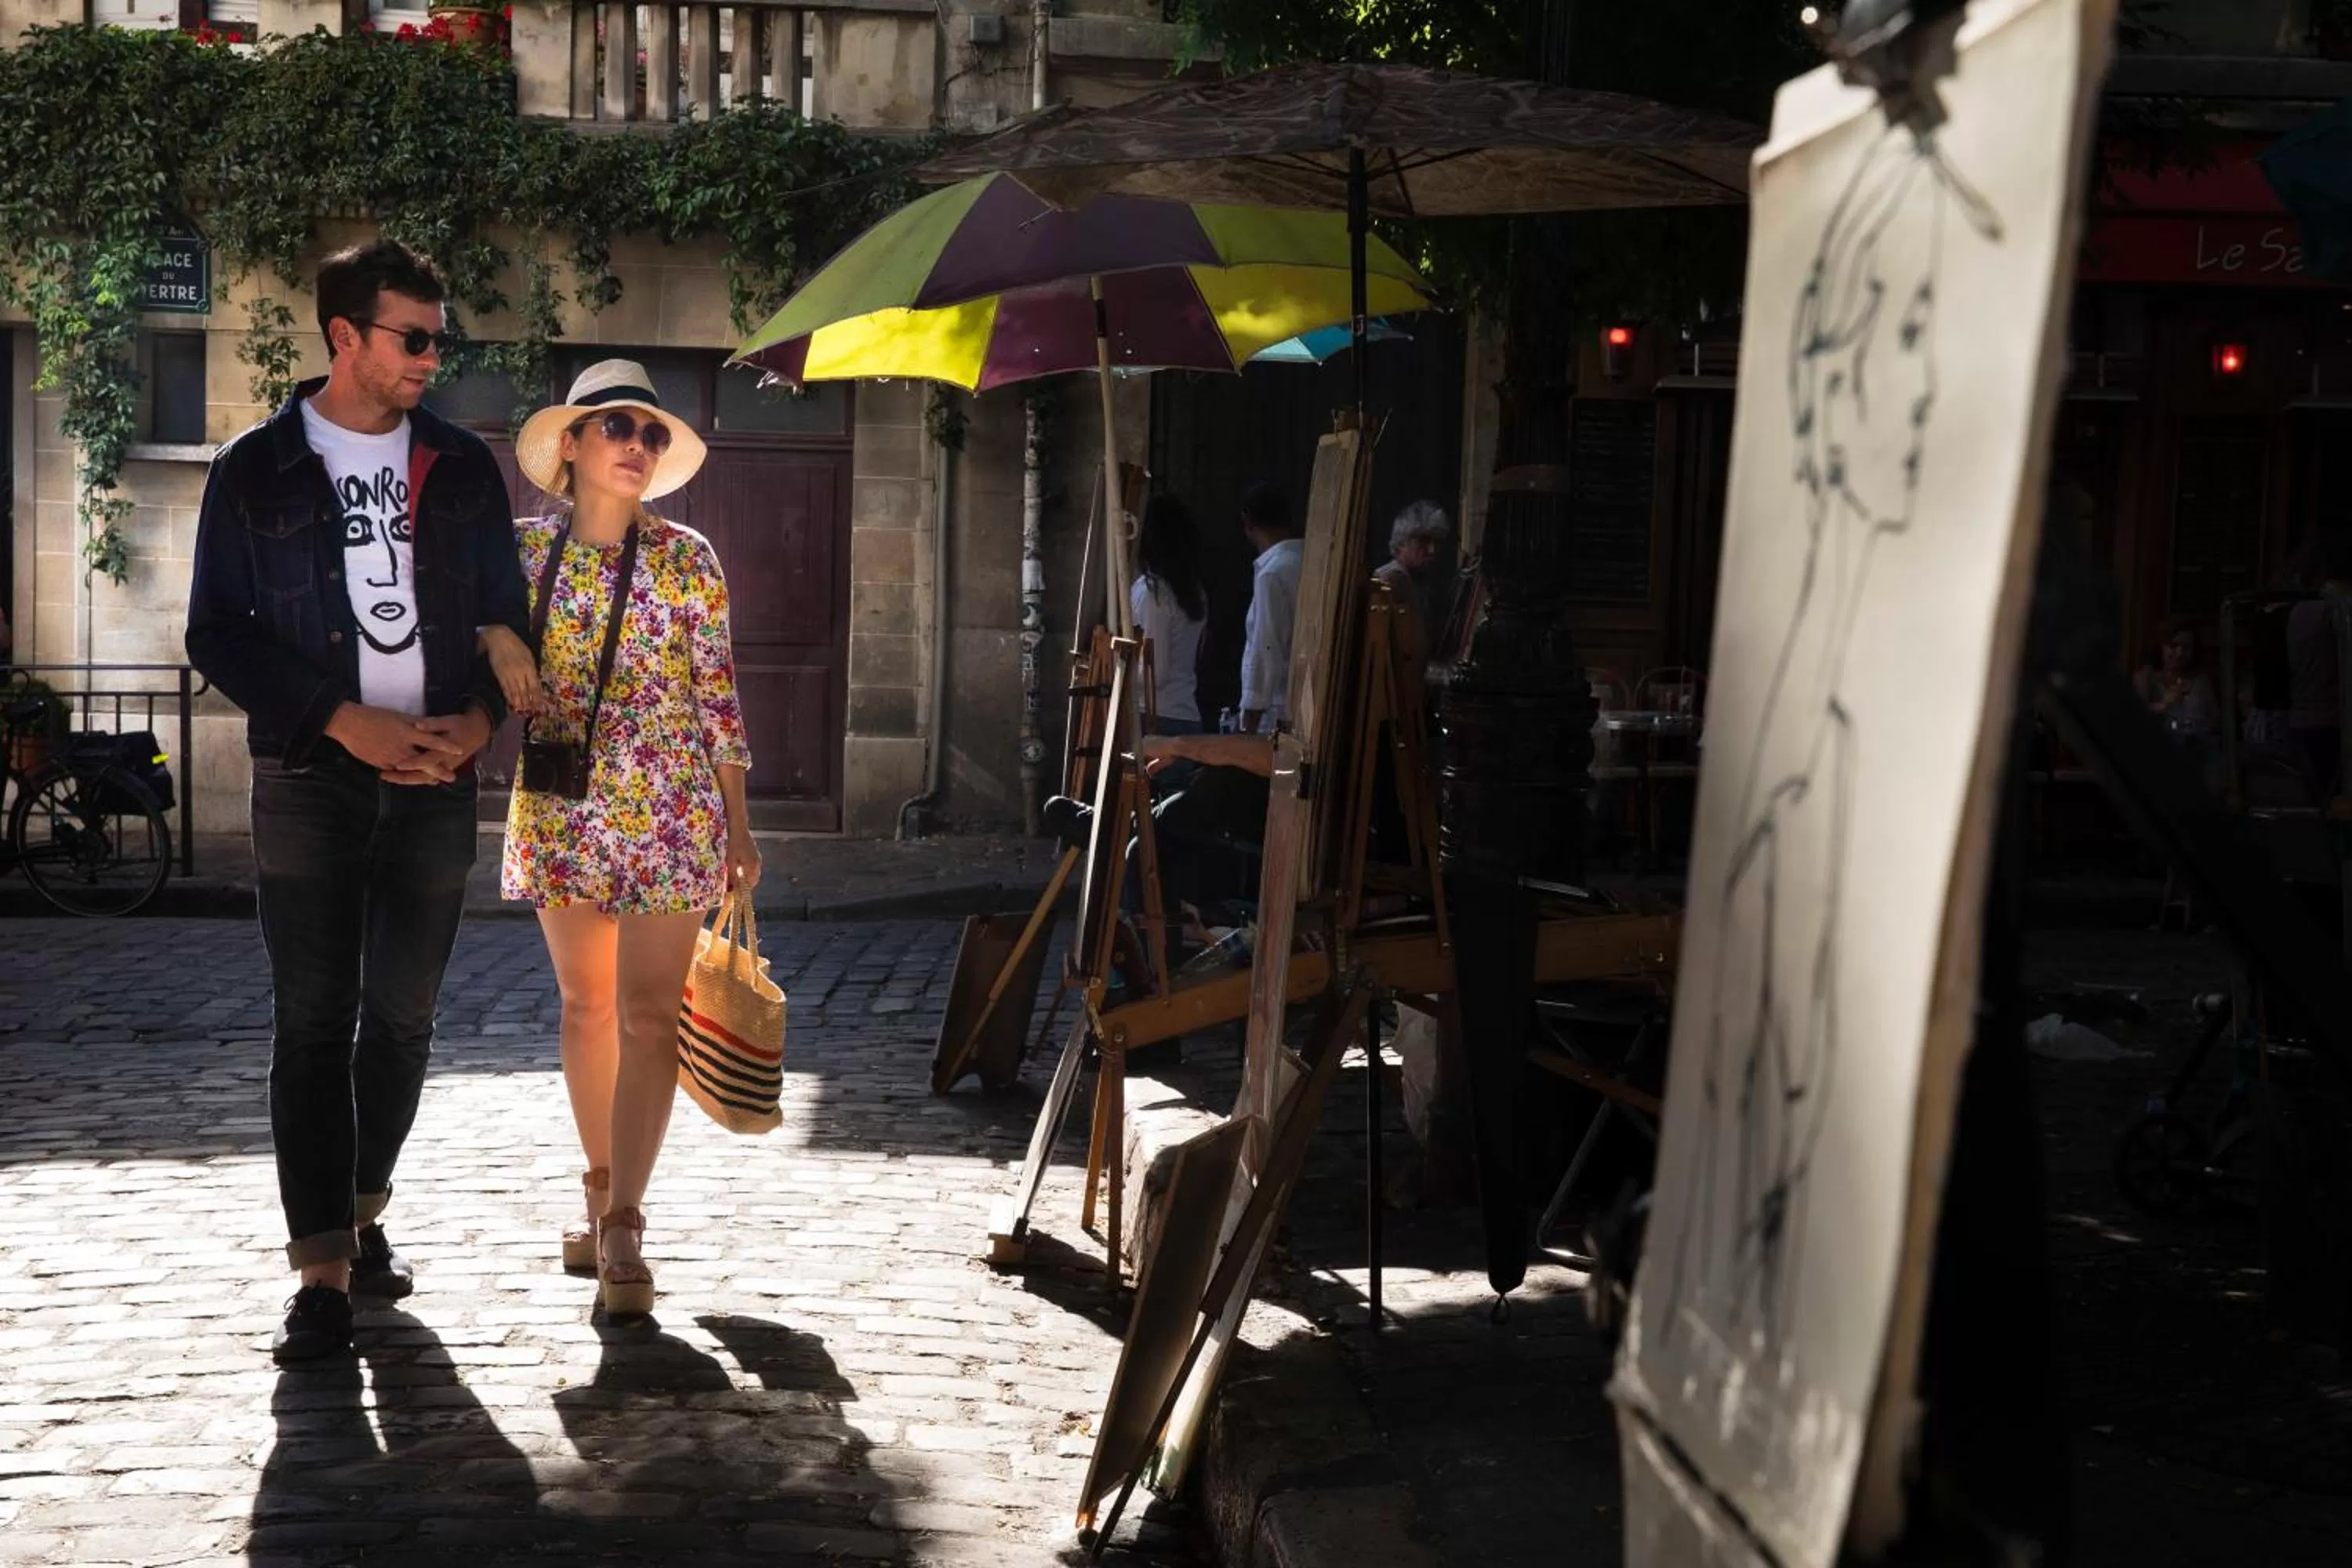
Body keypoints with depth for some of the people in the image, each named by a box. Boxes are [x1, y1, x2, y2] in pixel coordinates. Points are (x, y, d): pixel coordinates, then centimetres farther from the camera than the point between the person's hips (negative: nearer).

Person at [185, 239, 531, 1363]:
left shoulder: (461, 467, 9)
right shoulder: (256, 471, 0)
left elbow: (507, 615, 12)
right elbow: (218, 634, -3)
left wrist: (479, 721, -7)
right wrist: (347, 722, -14)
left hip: (435, 781, 3)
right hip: (310, 785, -3)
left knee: (403, 1016, 9)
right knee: (312, 1025, -4)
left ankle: (359, 1216, 27)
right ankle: (323, 1272, -1)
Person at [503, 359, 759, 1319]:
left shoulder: (685, 558, -2)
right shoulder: (523, 550, 3)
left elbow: (718, 694, 0)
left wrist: (738, 823, -2)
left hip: (669, 813, -2)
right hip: (558, 808, 2)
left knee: (647, 1016, -5)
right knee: (584, 1005, 11)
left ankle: (623, 1224, -4)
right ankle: (602, 1193, 24)